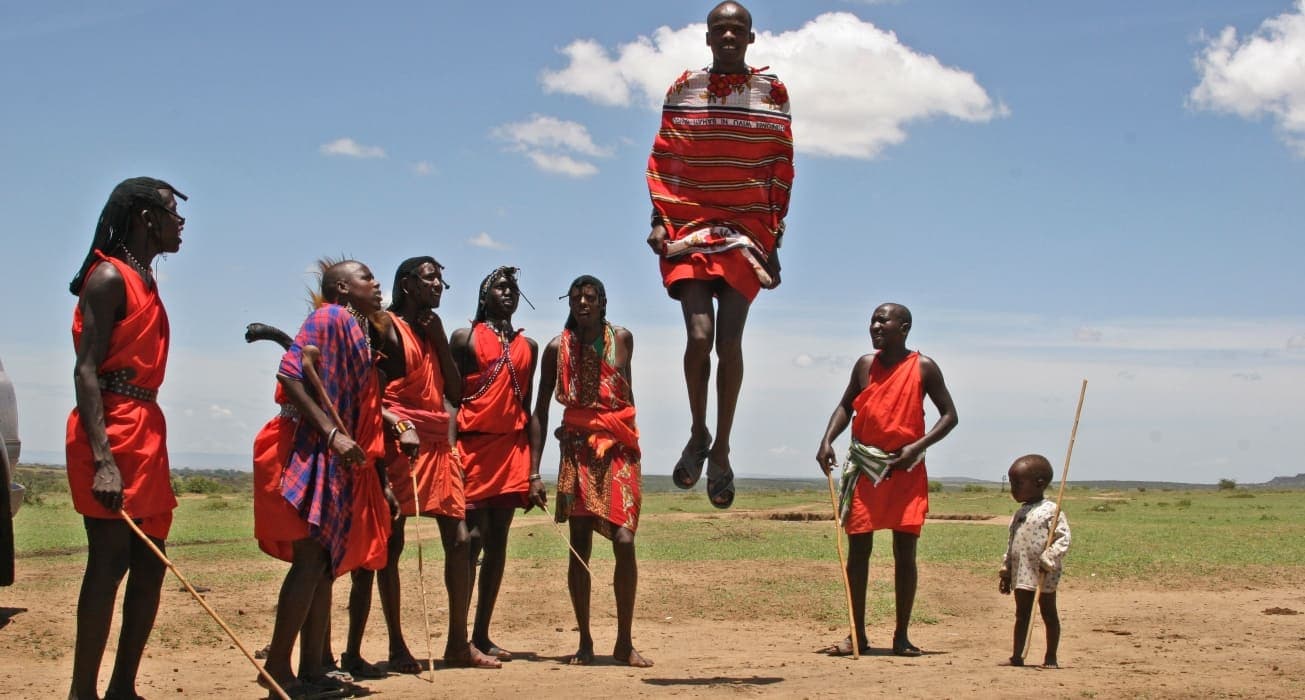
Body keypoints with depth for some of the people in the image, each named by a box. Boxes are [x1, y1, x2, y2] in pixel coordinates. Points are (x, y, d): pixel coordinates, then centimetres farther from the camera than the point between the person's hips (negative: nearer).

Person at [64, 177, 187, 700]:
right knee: (109, 560, -10)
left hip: (145, 431, 10)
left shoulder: (143, 281, 19)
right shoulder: (110, 276, -8)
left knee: (149, 564, 9)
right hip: (112, 432, -10)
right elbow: (86, 371, -16)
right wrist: (103, 460, -25)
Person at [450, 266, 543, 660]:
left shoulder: (527, 346, 17)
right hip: (473, 445, -5)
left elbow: (526, 408, 16)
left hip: (512, 449, 5)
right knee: (472, 536, -10)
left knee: (497, 541, 5)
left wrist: (533, 471, 11)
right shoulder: (466, 338, 4)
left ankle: (482, 634, 11)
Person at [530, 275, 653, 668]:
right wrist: (534, 469, -3)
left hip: (619, 451, 0)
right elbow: (540, 410, 3)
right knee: (579, 547, -2)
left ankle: (624, 642, -1)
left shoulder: (622, 339, 6)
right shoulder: (557, 348, 3)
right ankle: (584, 641, 8)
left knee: (624, 542, -10)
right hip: (577, 451, 0)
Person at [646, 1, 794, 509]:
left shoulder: (772, 93, 5)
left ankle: (721, 450, 7)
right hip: (689, 224, 0)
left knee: (729, 340, -5)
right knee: (699, 334, -13)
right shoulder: (683, 90, 7)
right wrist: (659, 219, -3)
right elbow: (661, 159, 8)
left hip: (746, 228, 0)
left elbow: (782, 169, 6)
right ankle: (698, 435, 8)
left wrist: (773, 236, 1)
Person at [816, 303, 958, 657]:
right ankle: (857, 635, 8)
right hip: (864, 466, 3)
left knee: (905, 552, 0)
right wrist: (827, 441, 0)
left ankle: (901, 636, 9)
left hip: (906, 468, -2)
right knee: (858, 549, 1)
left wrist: (917, 446, -13)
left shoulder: (924, 368, -2)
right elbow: (846, 406, 17)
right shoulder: (865, 364, 7)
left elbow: (949, 415, 1)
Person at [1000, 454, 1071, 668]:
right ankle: (1017, 656, 12)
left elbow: (1063, 539, -16)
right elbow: (1011, 545, 19)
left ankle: (1051, 657, 11)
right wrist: (1005, 572, 16)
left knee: (1049, 614, 4)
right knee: (1021, 614, 9)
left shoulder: (1051, 511, -10)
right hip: (1021, 573, 7)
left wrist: (1047, 560, -22)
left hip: (1044, 575, -7)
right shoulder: (1019, 514, 14)